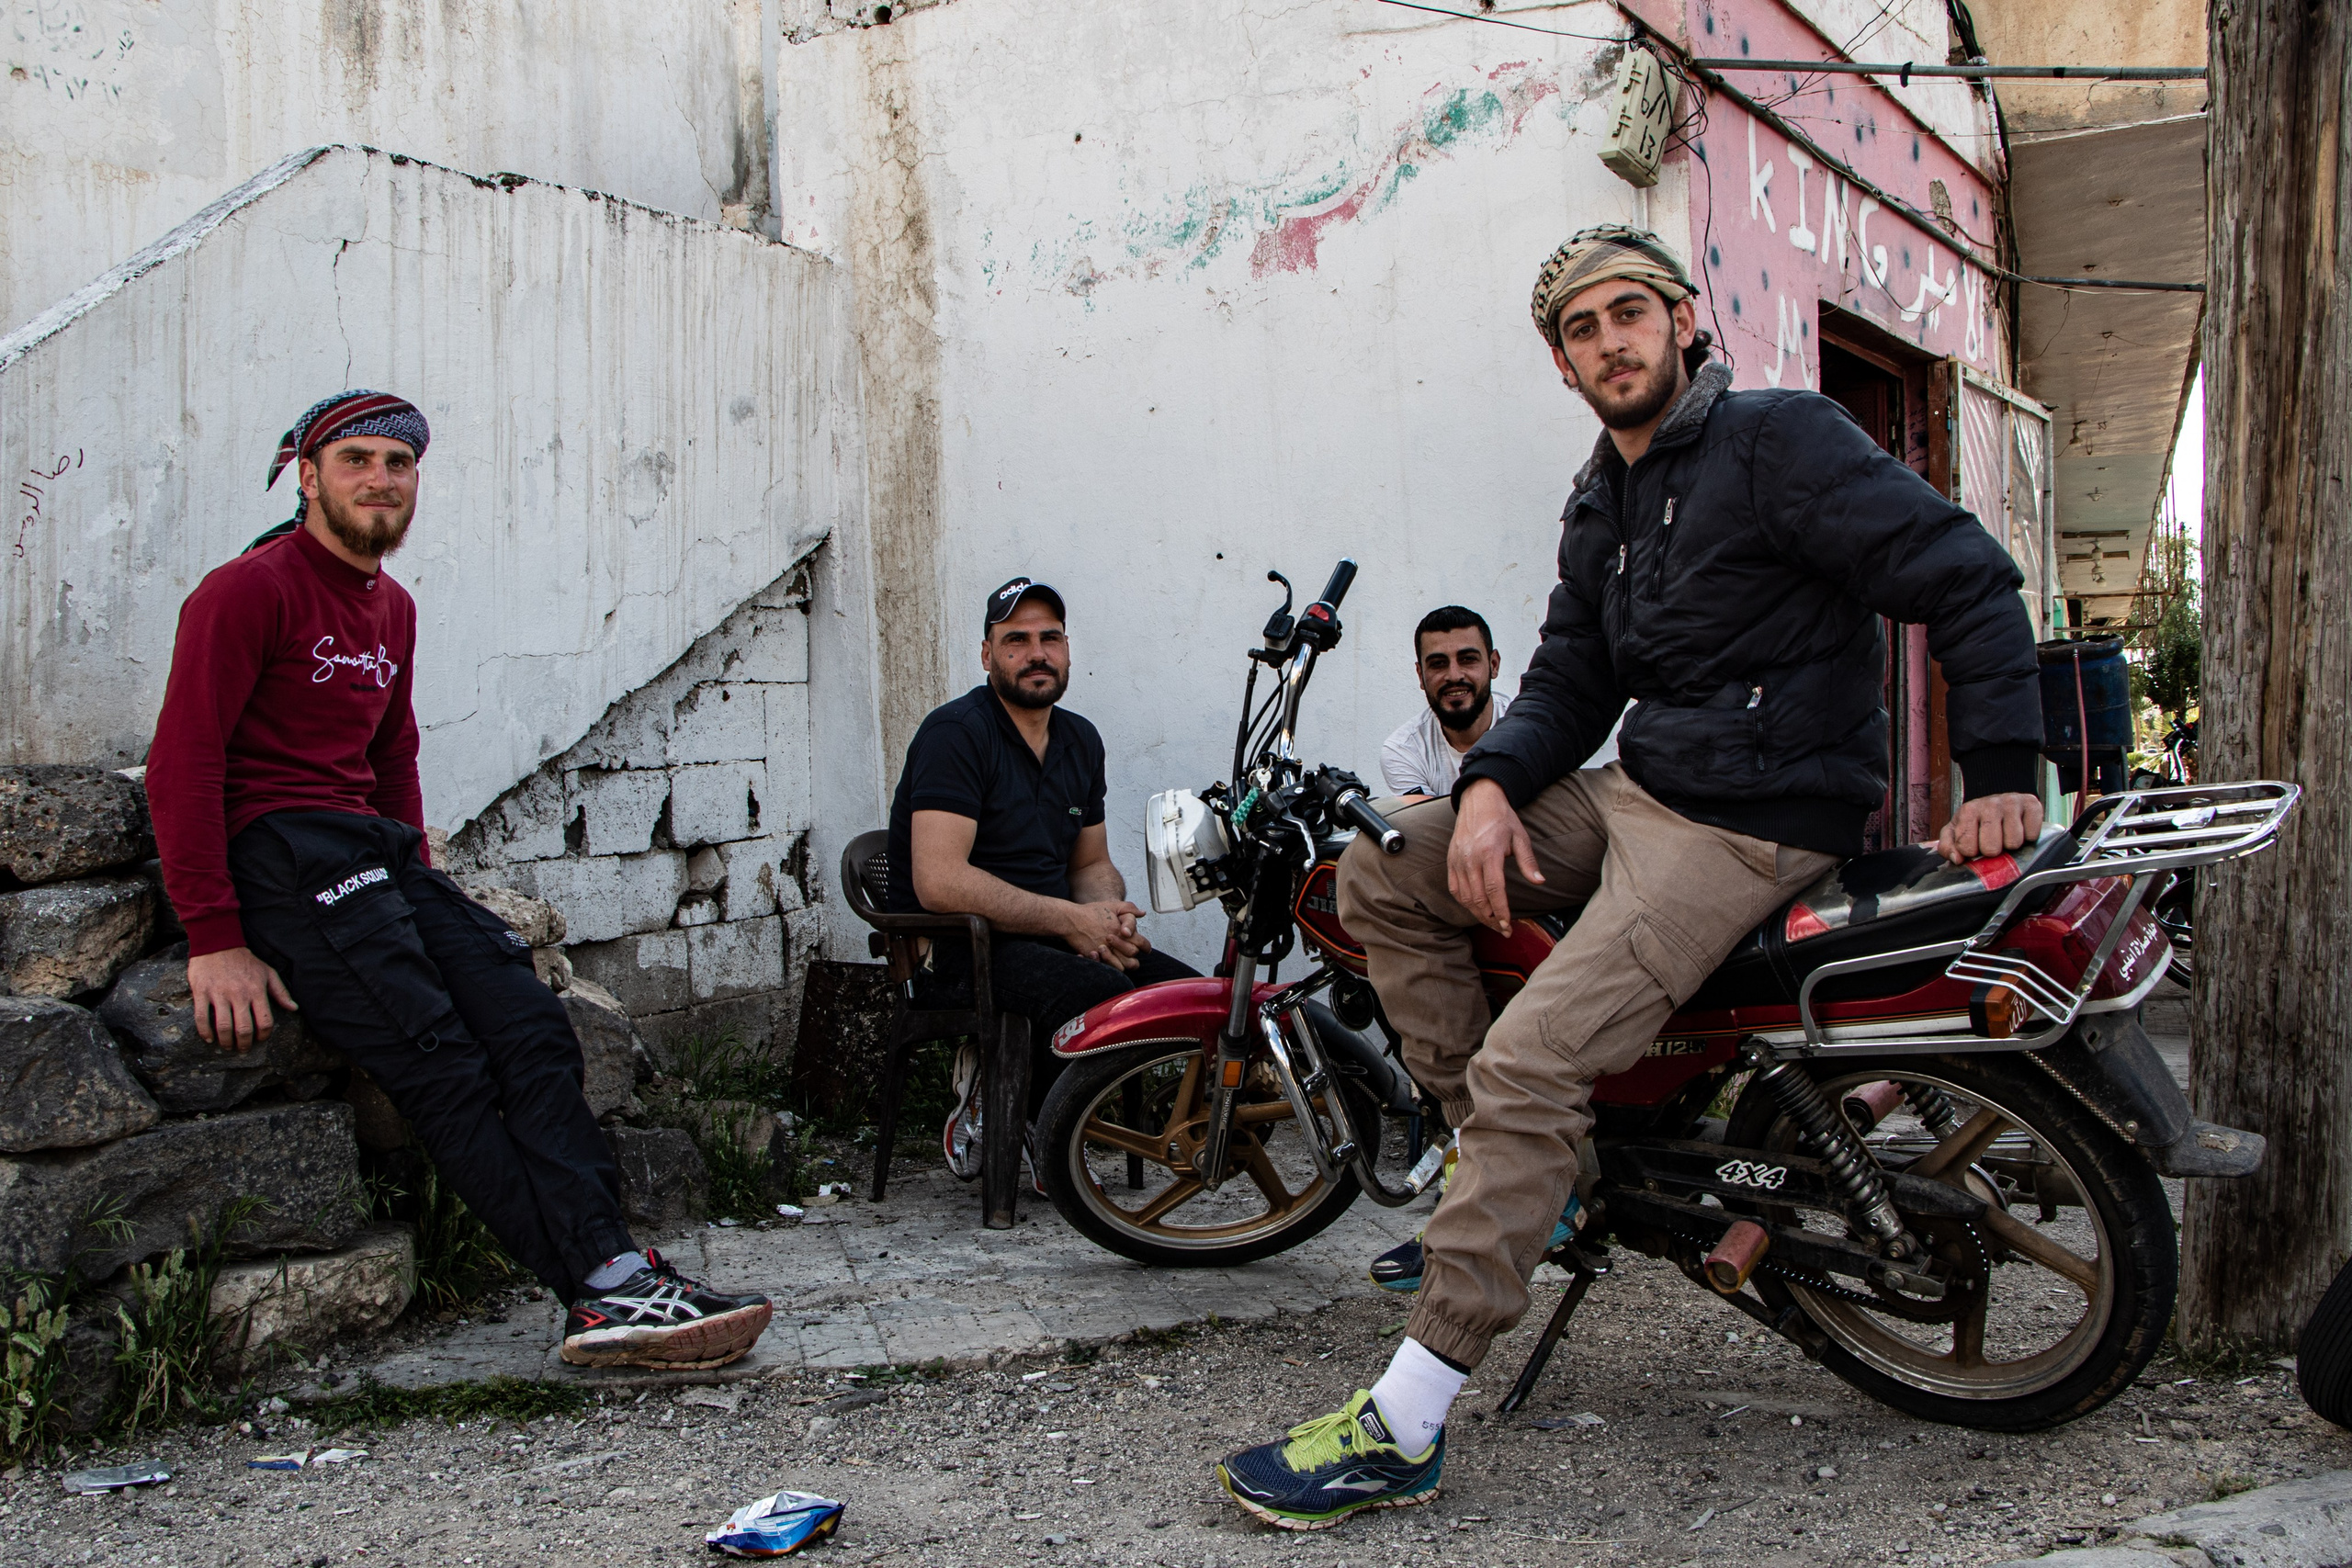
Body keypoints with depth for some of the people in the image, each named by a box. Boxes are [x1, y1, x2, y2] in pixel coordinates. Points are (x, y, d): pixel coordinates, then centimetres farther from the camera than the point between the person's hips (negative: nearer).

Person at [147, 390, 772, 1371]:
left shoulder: (392, 610, 22)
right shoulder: (251, 591, -3)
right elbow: (182, 763, -10)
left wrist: (424, 893, 14)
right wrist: (215, 941, -16)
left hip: (374, 851, 7)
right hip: (279, 851, -7)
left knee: (532, 1031, -15)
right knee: (439, 1059, -22)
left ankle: (614, 1282, -25)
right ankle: (602, 1286, -27)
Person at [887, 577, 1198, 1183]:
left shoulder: (1080, 740, 13)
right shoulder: (955, 732, -12)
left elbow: (1092, 865, 21)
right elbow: (940, 883, -22)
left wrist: (1109, 915, -4)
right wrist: (1070, 920, -21)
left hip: (1051, 938, 8)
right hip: (959, 948, -8)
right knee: (1100, 993, -33)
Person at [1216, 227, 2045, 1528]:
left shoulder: (1778, 437, -8)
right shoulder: (1599, 508, 17)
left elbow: (1965, 578, -11)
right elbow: (1569, 679, 17)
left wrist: (2001, 775, -17)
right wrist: (1489, 785, -4)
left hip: (1753, 823, -9)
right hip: (1632, 788, 9)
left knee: (1530, 1062, -22)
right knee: (1380, 874, 2)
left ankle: (1402, 1429, -19)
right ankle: (1505, 1164, 6)